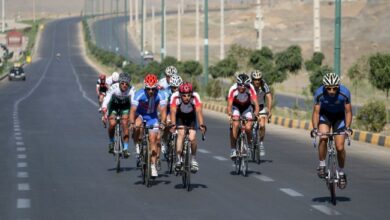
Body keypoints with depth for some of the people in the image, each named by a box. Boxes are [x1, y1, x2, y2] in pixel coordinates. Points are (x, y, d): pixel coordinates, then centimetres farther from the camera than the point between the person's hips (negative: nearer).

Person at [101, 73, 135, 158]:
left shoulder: (131, 90, -30)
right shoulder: (113, 88, -33)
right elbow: (106, 102, -38)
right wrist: (104, 115, -51)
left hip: (125, 106, 0)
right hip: (114, 106, 0)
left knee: (125, 124, -18)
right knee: (112, 124, -19)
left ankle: (126, 148, -11)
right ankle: (111, 142, 10)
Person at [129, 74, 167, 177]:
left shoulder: (160, 95, -24)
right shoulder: (139, 94, -28)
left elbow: (163, 110, -28)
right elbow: (133, 110, -32)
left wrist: (162, 123, -45)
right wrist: (132, 123, -47)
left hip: (152, 117, 1)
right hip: (140, 114, -1)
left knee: (153, 140, -6)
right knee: (137, 125, -35)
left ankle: (153, 166, 1)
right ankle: (137, 145, -12)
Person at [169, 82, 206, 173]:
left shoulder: (195, 97, -32)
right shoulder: (175, 97, -33)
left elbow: (199, 111, -40)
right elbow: (173, 112, -40)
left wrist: (202, 125, -53)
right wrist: (173, 124, -54)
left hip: (191, 117, 0)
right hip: (180, 117, 0)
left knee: (192, 138, -16)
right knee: (181, 134, -24)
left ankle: (193, 158, 8)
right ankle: (179, 159, -17)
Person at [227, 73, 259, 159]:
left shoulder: (250, 88, -31)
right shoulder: (233, 89, -33)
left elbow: (256, 103, -35)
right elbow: (229, 104, -37)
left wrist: (256, 114, -53)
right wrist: (230, 114, -56)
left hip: (247, 107, 1)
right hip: (236, 106, -1)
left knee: (248, 128, -16)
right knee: (235, 124, -25)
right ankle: (233, 149, -18)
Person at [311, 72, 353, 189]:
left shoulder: (344, 93, -30)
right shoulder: (319, 93, -28)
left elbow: (348, 112, -21)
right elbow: (316, 112, -22)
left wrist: (347, 127, -33)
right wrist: (315, 128, -34)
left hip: (339, 116, 0)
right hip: (325, 115, 0)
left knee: (340, 147, -8)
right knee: (323, 138, -27)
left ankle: (341, 172, 14)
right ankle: (322, 165, -10)